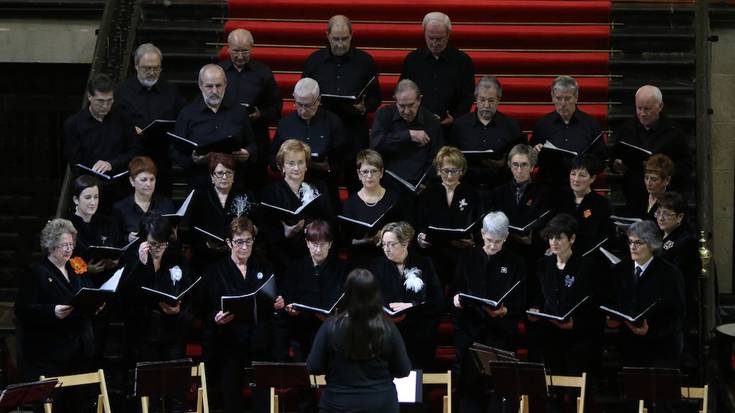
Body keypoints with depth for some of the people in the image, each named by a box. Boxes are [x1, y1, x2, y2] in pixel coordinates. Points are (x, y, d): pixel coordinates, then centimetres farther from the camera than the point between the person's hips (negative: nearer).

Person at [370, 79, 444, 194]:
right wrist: (409, 135, -12)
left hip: (416, 188, 1)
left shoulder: (431, 122, 5)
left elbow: (435, 159, 6)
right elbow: (375, 143, -11)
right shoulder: (384, 115, 5)